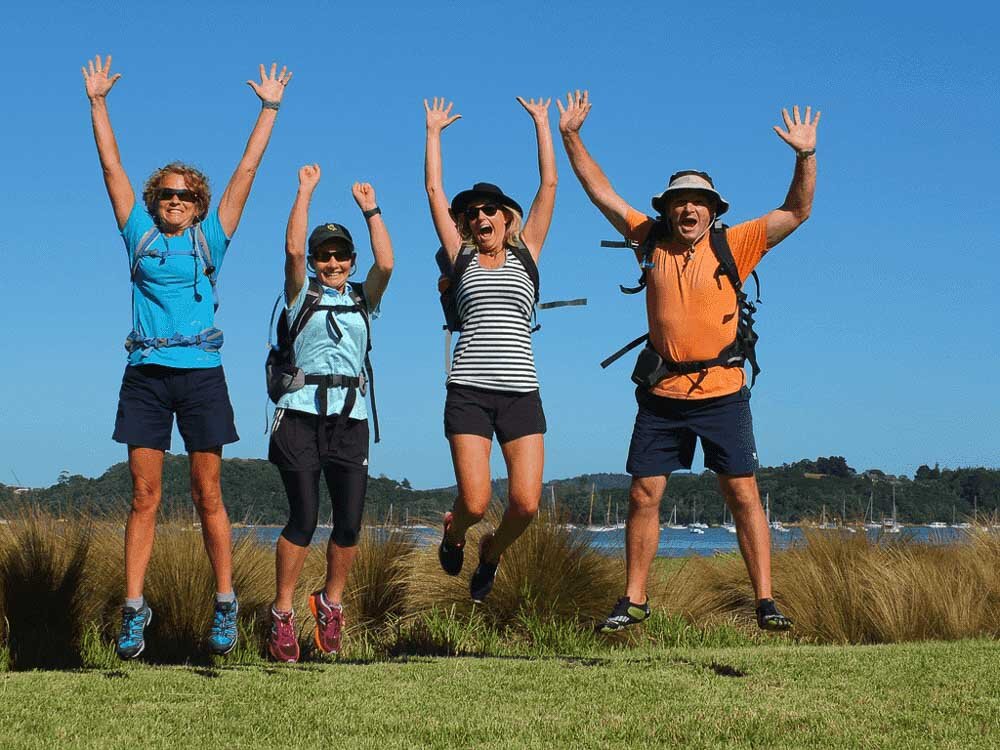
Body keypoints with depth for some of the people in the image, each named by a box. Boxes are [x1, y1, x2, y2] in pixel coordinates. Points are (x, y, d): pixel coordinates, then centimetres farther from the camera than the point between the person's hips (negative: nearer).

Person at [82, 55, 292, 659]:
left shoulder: (210, 239, 9)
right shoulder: (140, 236, 11)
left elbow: (247, 169, 11)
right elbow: (111, 165, 13)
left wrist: (270, 108, 12)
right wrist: (98, 100, 13)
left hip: (201, 374, -1)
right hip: (146, 375, 1)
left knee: (208, 495, 1)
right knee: (145, 496, -1)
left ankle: (225, 604, 6)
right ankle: (134, 608, -1)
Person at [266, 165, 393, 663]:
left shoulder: (363, 300, 17)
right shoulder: (302, 295, 11)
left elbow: (386, 263, 0)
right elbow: (293, 248, -4)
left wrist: (371, 209, 4)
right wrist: (305, 191, -1)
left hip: (350, 417, 3)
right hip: (302, 412, -3)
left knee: (350, 520, -2)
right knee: (304, 515, -11)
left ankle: (331, 603, 19)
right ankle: (282, 613, -2)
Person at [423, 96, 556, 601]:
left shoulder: (526, 254, 15)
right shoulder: (462, 257, 14)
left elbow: (549, 184, 14)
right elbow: (434, 191, 14)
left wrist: (541, 122, 18)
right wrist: (434, 131, 20)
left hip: (520, 392, 1)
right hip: (469, 390, -1)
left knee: (526, 504, -9)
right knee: (475, 503, -11)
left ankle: (491, 552, 25)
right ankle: (453, 532, 26)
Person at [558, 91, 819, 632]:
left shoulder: (734, 246, 0)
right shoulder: (651, 241, 5)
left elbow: (796, 212, -2)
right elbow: (602, 193, 11)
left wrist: (805, 155, -14)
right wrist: (571, 138, 7)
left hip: (722, 394, -2)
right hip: (662, 395, 2)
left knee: (743, 495, -2)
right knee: (643, 496, 3)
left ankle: (765, 601, 3)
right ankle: (634, 602, 14)